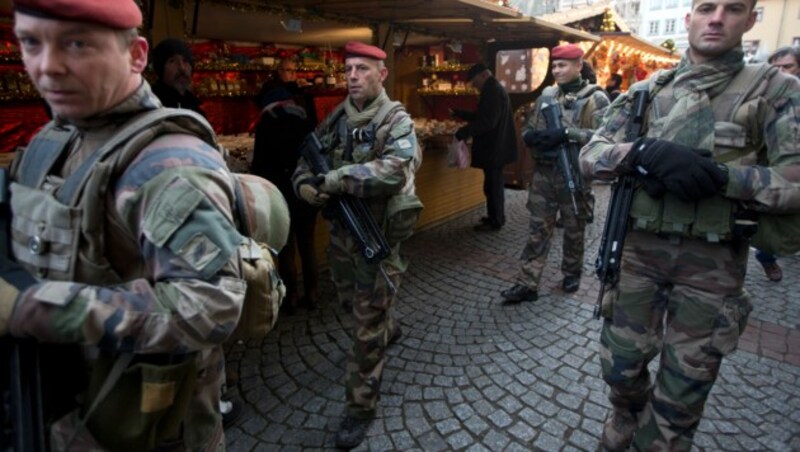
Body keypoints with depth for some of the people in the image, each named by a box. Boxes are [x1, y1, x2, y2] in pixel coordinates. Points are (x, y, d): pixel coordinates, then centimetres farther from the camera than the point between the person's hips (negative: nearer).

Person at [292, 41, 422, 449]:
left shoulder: (396, 120, -12)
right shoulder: (336, 119, 7)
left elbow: (394, 170, -31)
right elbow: (304, 164, 6)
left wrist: (334, 180, -29)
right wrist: (308, 185, -18)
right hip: (340, 231, 7)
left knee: (368, 326, 2)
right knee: (350, 302, 27)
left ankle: (361, 407, 18)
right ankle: (389, 330, 58)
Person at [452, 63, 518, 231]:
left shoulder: (494, 91, -17)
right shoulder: (493, 90, 17)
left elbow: (487, 122, -26)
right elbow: (479, 116, 23)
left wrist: (461, 133, -24)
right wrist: (457, 113, 16)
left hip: (493, 147, -10)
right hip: (494, 146, 10)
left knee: (493, 185, -4)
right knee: (494, 184, 16)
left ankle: (495, 221, 5)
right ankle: (495, 217, 25)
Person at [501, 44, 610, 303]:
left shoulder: (595, 98, -5)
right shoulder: (546, 95, 9)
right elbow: (527, 130, 12)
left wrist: (567, 134, -26)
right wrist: (535, 137, -10)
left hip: (574, 175, -3)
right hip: (543, 174, 4)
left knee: (574, 230, 13)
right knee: (538, 230, 5)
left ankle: (572, 274, 34)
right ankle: (527, 284, 8)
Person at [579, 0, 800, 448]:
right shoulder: (646, 90, 6)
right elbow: (591, 155, -3)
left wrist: (718, 175, -22)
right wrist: (646, 152, -21)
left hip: (712, 262, -2)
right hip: (638, 250, 2)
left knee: (683, 387, 11)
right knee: (620, 364, 16)